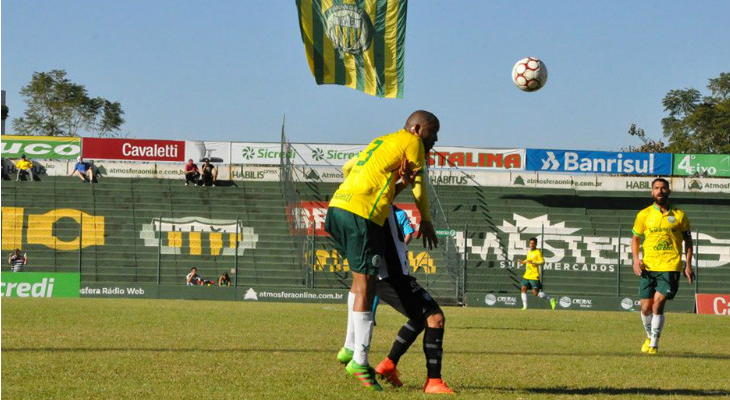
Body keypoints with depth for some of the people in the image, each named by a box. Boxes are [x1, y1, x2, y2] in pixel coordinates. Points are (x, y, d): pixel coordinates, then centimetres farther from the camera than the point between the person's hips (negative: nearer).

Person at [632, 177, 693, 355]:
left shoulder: (679, 215, 5)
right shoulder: (644, 215, 5)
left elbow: (688, 239, 13)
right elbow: (635, 238, 14)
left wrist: (688, 265, 5)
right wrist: (636, 258, -3)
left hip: (670, 267, -2)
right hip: (648, 267, 2)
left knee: (658, 303, -16)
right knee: (646, 308, 3)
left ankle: (654, 344, -5)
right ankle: (649, 337, 32)